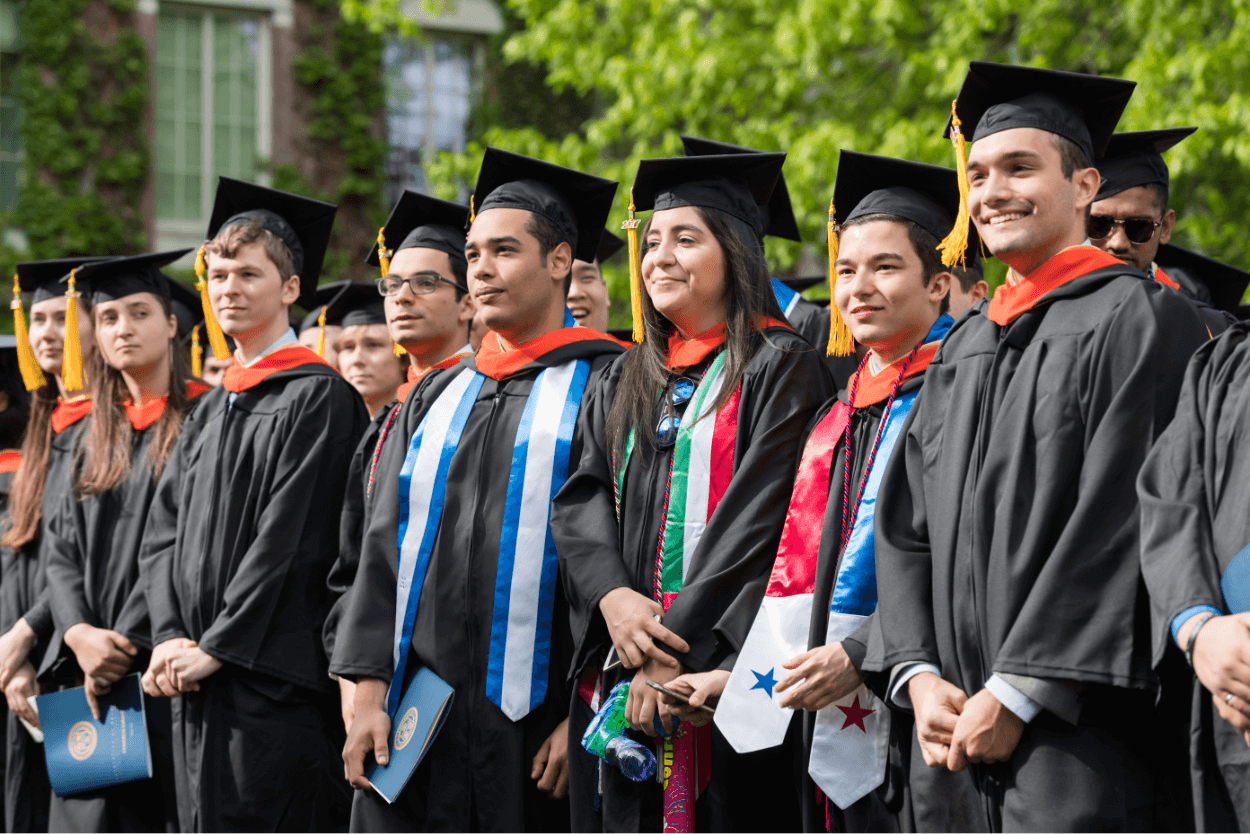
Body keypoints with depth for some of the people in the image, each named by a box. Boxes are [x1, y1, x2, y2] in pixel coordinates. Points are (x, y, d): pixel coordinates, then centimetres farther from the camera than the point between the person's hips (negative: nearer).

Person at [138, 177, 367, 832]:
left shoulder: (318, 396, -5)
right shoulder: (210, 410, 18)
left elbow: (292, 539, -13)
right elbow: (164, 529, 12)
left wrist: (216, 648, -14)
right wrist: (170, 637, -4)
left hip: (273, 680, -7)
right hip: (196, 681, 7)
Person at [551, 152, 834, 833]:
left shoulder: (780, 369, -2)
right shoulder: (625, 383, 18)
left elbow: (760, 515, -12)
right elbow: (582, 499, 8)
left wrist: (675, 645, -17)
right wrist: (612, 594, -13)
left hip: (720, 668, -5)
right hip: (622, 670, 6)